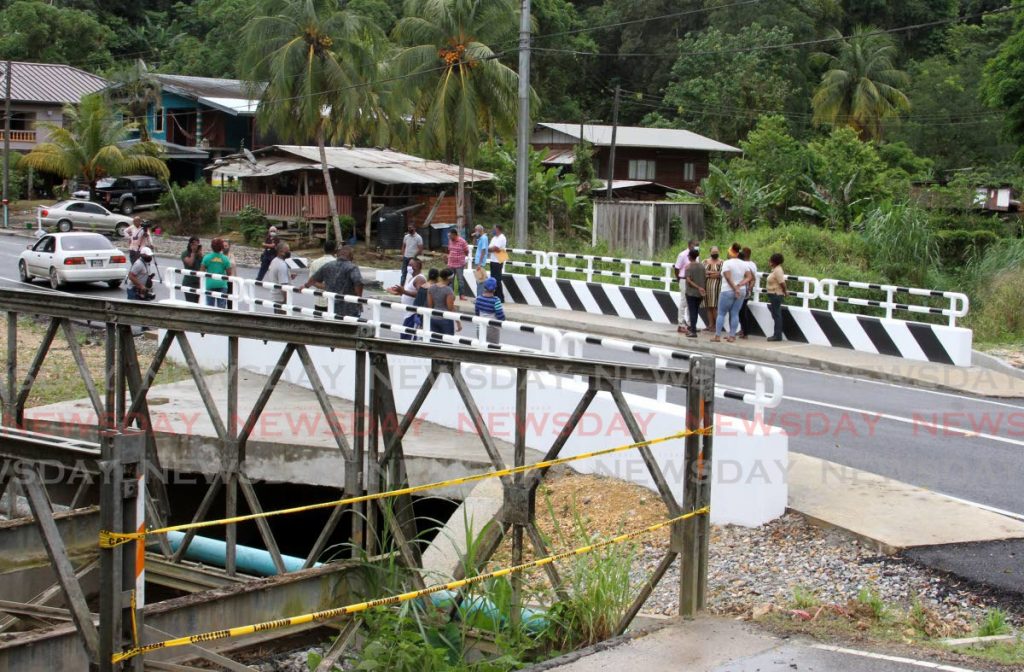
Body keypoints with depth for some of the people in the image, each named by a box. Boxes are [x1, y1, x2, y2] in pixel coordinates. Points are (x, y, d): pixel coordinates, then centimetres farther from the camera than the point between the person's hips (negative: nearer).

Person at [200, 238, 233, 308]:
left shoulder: (207, 257, -2)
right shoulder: (225, 259, -2)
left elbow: (201, 272, 0)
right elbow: (229, 273, 1)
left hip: (210, 284, 1)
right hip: (222, 285, -1)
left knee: (209, 305, 6)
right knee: (221, 306, 0)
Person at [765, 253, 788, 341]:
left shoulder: (777, 270, -17)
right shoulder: (775, 269, 13)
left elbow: (782, 283, -21)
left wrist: (785, 292, -10)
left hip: (776, 295, -10)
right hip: (774, 295, 10)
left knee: (776, 315, -8)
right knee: (776, 315, 12)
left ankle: (778, 335, -6)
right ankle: (777, 334, 17)